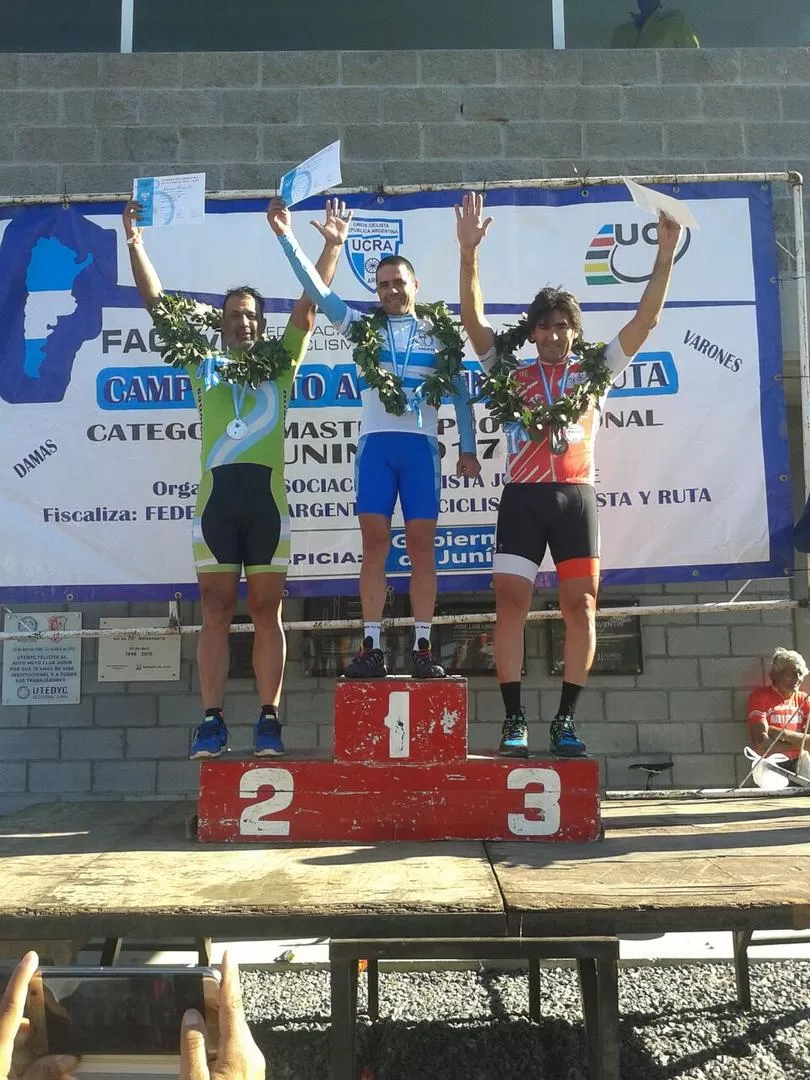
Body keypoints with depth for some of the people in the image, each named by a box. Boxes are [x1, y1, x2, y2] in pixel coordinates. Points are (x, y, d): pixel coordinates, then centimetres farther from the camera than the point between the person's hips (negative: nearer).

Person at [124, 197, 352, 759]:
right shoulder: (203, 364, 17)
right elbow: (157, 303, 15)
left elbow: (309, 304, 8)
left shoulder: (281, 362, 15)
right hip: (217, 495, 1)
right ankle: (212, 721, 6)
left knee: (267, 612, 3)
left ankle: (269, 720, 7)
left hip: (267, 495, -1)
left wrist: (332, 247, 1)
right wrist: (135, 243, 9)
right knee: (216, 612, 2)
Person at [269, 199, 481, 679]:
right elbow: (317, 288, 7)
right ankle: (372, 647, 0)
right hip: (376, 443, 1)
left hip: (421, 444, -1)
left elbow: (460, 393, 11)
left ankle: (423, 647, 3)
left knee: (422, 546, -1)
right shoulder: (364, 326, 15)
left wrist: (468, 448, 2)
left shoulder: (438, 333, 12)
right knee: (374, 544, -2)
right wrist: (288, 238, -2)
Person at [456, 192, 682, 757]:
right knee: (511, 603, -8)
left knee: (581, 605, -2)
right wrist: (469, 252, -7)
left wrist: (665, 255, 1)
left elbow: (647, 318, 9)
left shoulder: (595, 372, 14)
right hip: (523, 497, -1)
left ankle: (566, 719, 7)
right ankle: (514, 719, -1)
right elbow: (473, 317, 3)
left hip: (577, 497, 1)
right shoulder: (510, 372, 12)